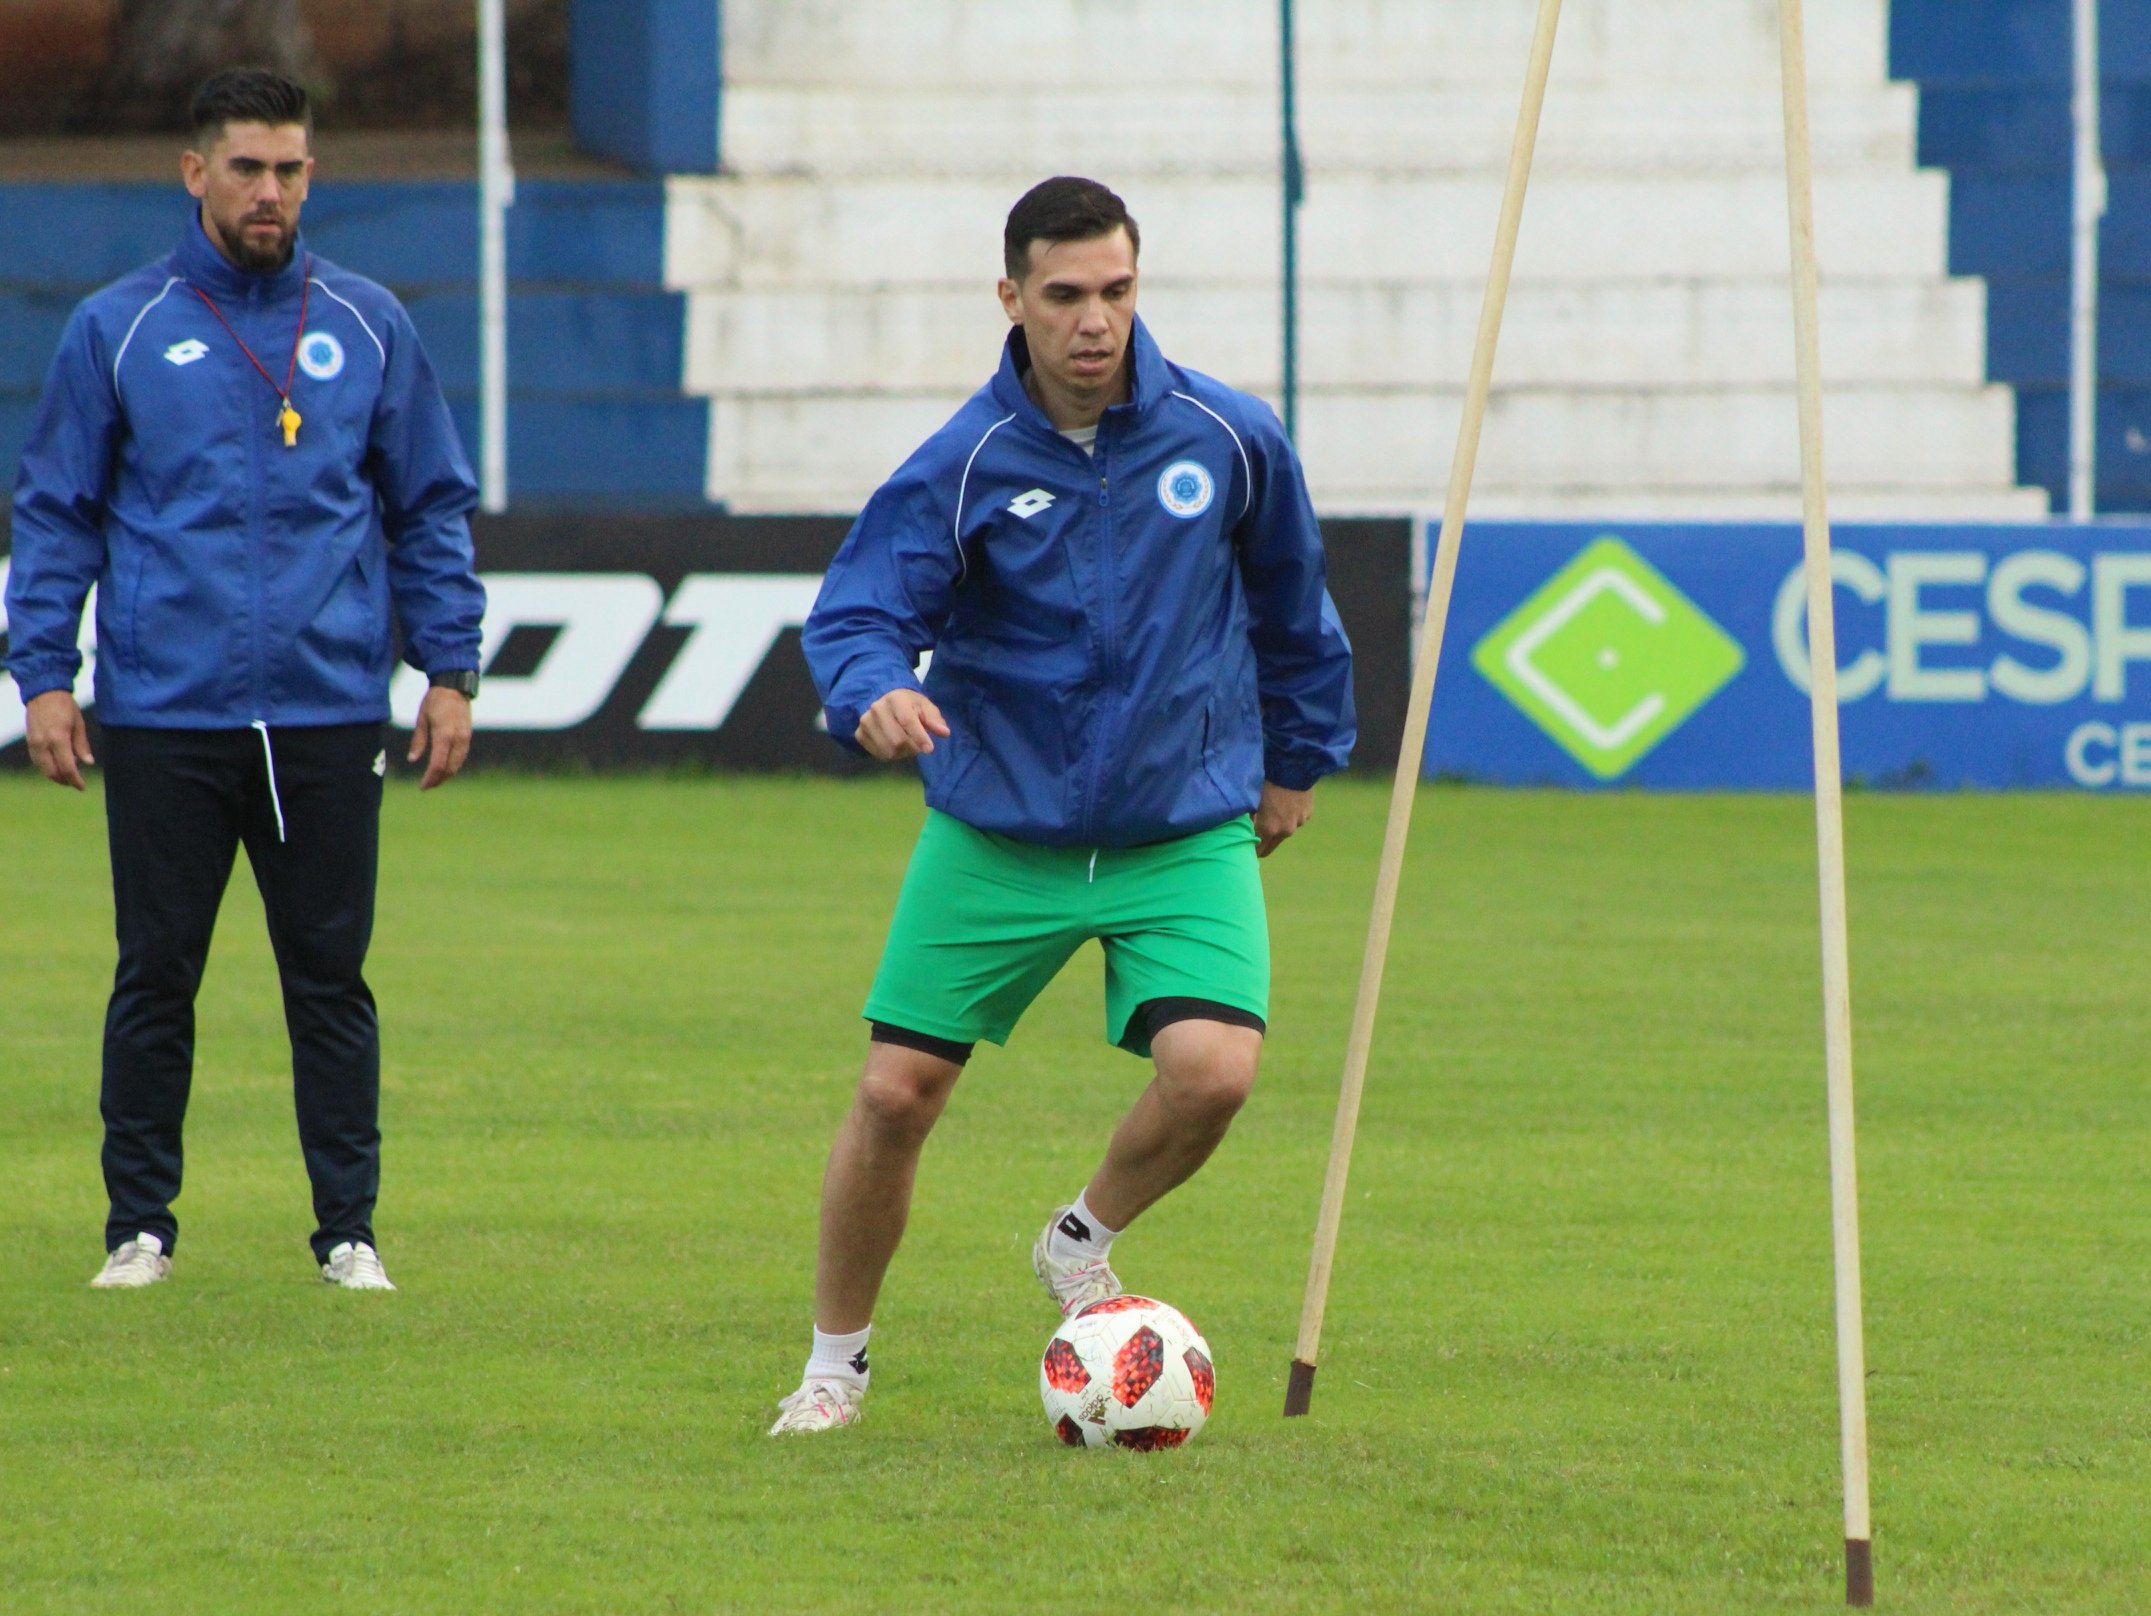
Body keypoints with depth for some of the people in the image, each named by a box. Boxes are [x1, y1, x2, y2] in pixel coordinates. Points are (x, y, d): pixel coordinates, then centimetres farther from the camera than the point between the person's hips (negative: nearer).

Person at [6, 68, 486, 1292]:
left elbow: (432, 506, 12)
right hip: (163, 719, -1)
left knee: (332, 976, 3)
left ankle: (350, 1229, 9)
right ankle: (140, 1226, 12)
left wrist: (450, 670, 5)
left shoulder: (368, 328, 8)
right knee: (156, 976, 4)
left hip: (329, 719, 1)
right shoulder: (117, 331, 4)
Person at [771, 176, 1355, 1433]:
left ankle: (1085, 1244, 11)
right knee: (897, 1094, -2)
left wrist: (1298, 757, 21)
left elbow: (1289, 600, 11)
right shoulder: (964, 465, -12)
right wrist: (874, 691, -37)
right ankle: (837, 1362, 20)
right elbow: (858, 610, -14)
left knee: (1213, 1070, -21)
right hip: (998, 830, 0)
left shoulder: (1228, 437, -6)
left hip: (1186, 830, 1)